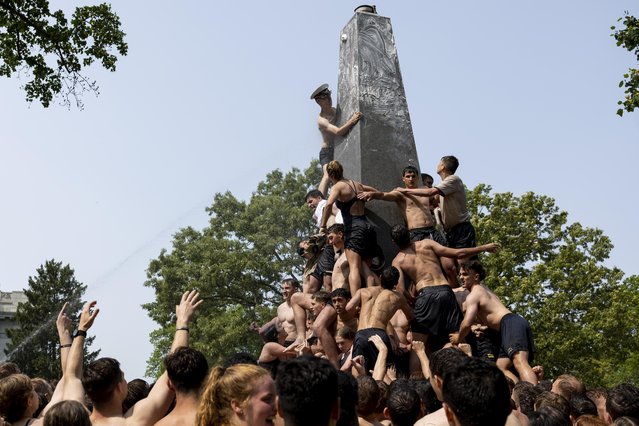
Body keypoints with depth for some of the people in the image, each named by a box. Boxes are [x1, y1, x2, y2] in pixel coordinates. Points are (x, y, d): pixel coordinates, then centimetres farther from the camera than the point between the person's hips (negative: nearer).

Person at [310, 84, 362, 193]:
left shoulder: (335, 111, 11)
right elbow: (338, 131, -29)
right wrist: (352, 120, -35)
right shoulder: (321, 120, -15)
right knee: (328, 175, -26)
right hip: (327, 151, -8)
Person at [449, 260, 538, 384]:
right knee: (501, 367, 7)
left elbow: (467, 323, -13)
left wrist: (458, 338, 4)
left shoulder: (473, 296, -1)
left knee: (519, 362, -26)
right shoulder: (483, 289, 28)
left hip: (511, 324, -10)